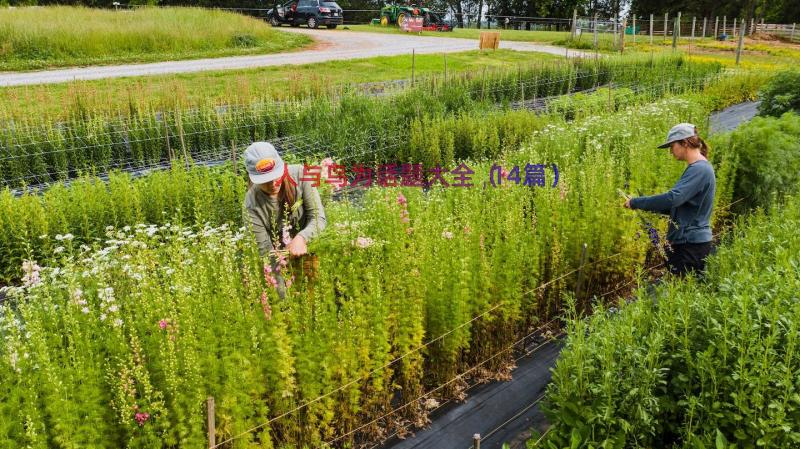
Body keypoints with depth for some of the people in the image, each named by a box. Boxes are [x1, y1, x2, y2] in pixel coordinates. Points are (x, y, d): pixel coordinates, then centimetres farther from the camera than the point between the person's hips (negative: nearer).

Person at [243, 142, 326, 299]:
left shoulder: (300, 175, -19)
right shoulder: (252, 205, -22)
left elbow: (319, 218, -18)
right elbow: (266, 250, -20)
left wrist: (301, 238, -40)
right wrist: (283, 294, -26)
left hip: (308, 243, 1)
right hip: (281, 257, -1)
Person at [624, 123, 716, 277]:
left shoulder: (699, 169, -16)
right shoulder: (697, 168, 17)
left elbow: (673, 198, -28)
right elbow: (679, 205, 21)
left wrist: (635, 202, -20)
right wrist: (647, 206, 8)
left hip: (691, 245, -10)